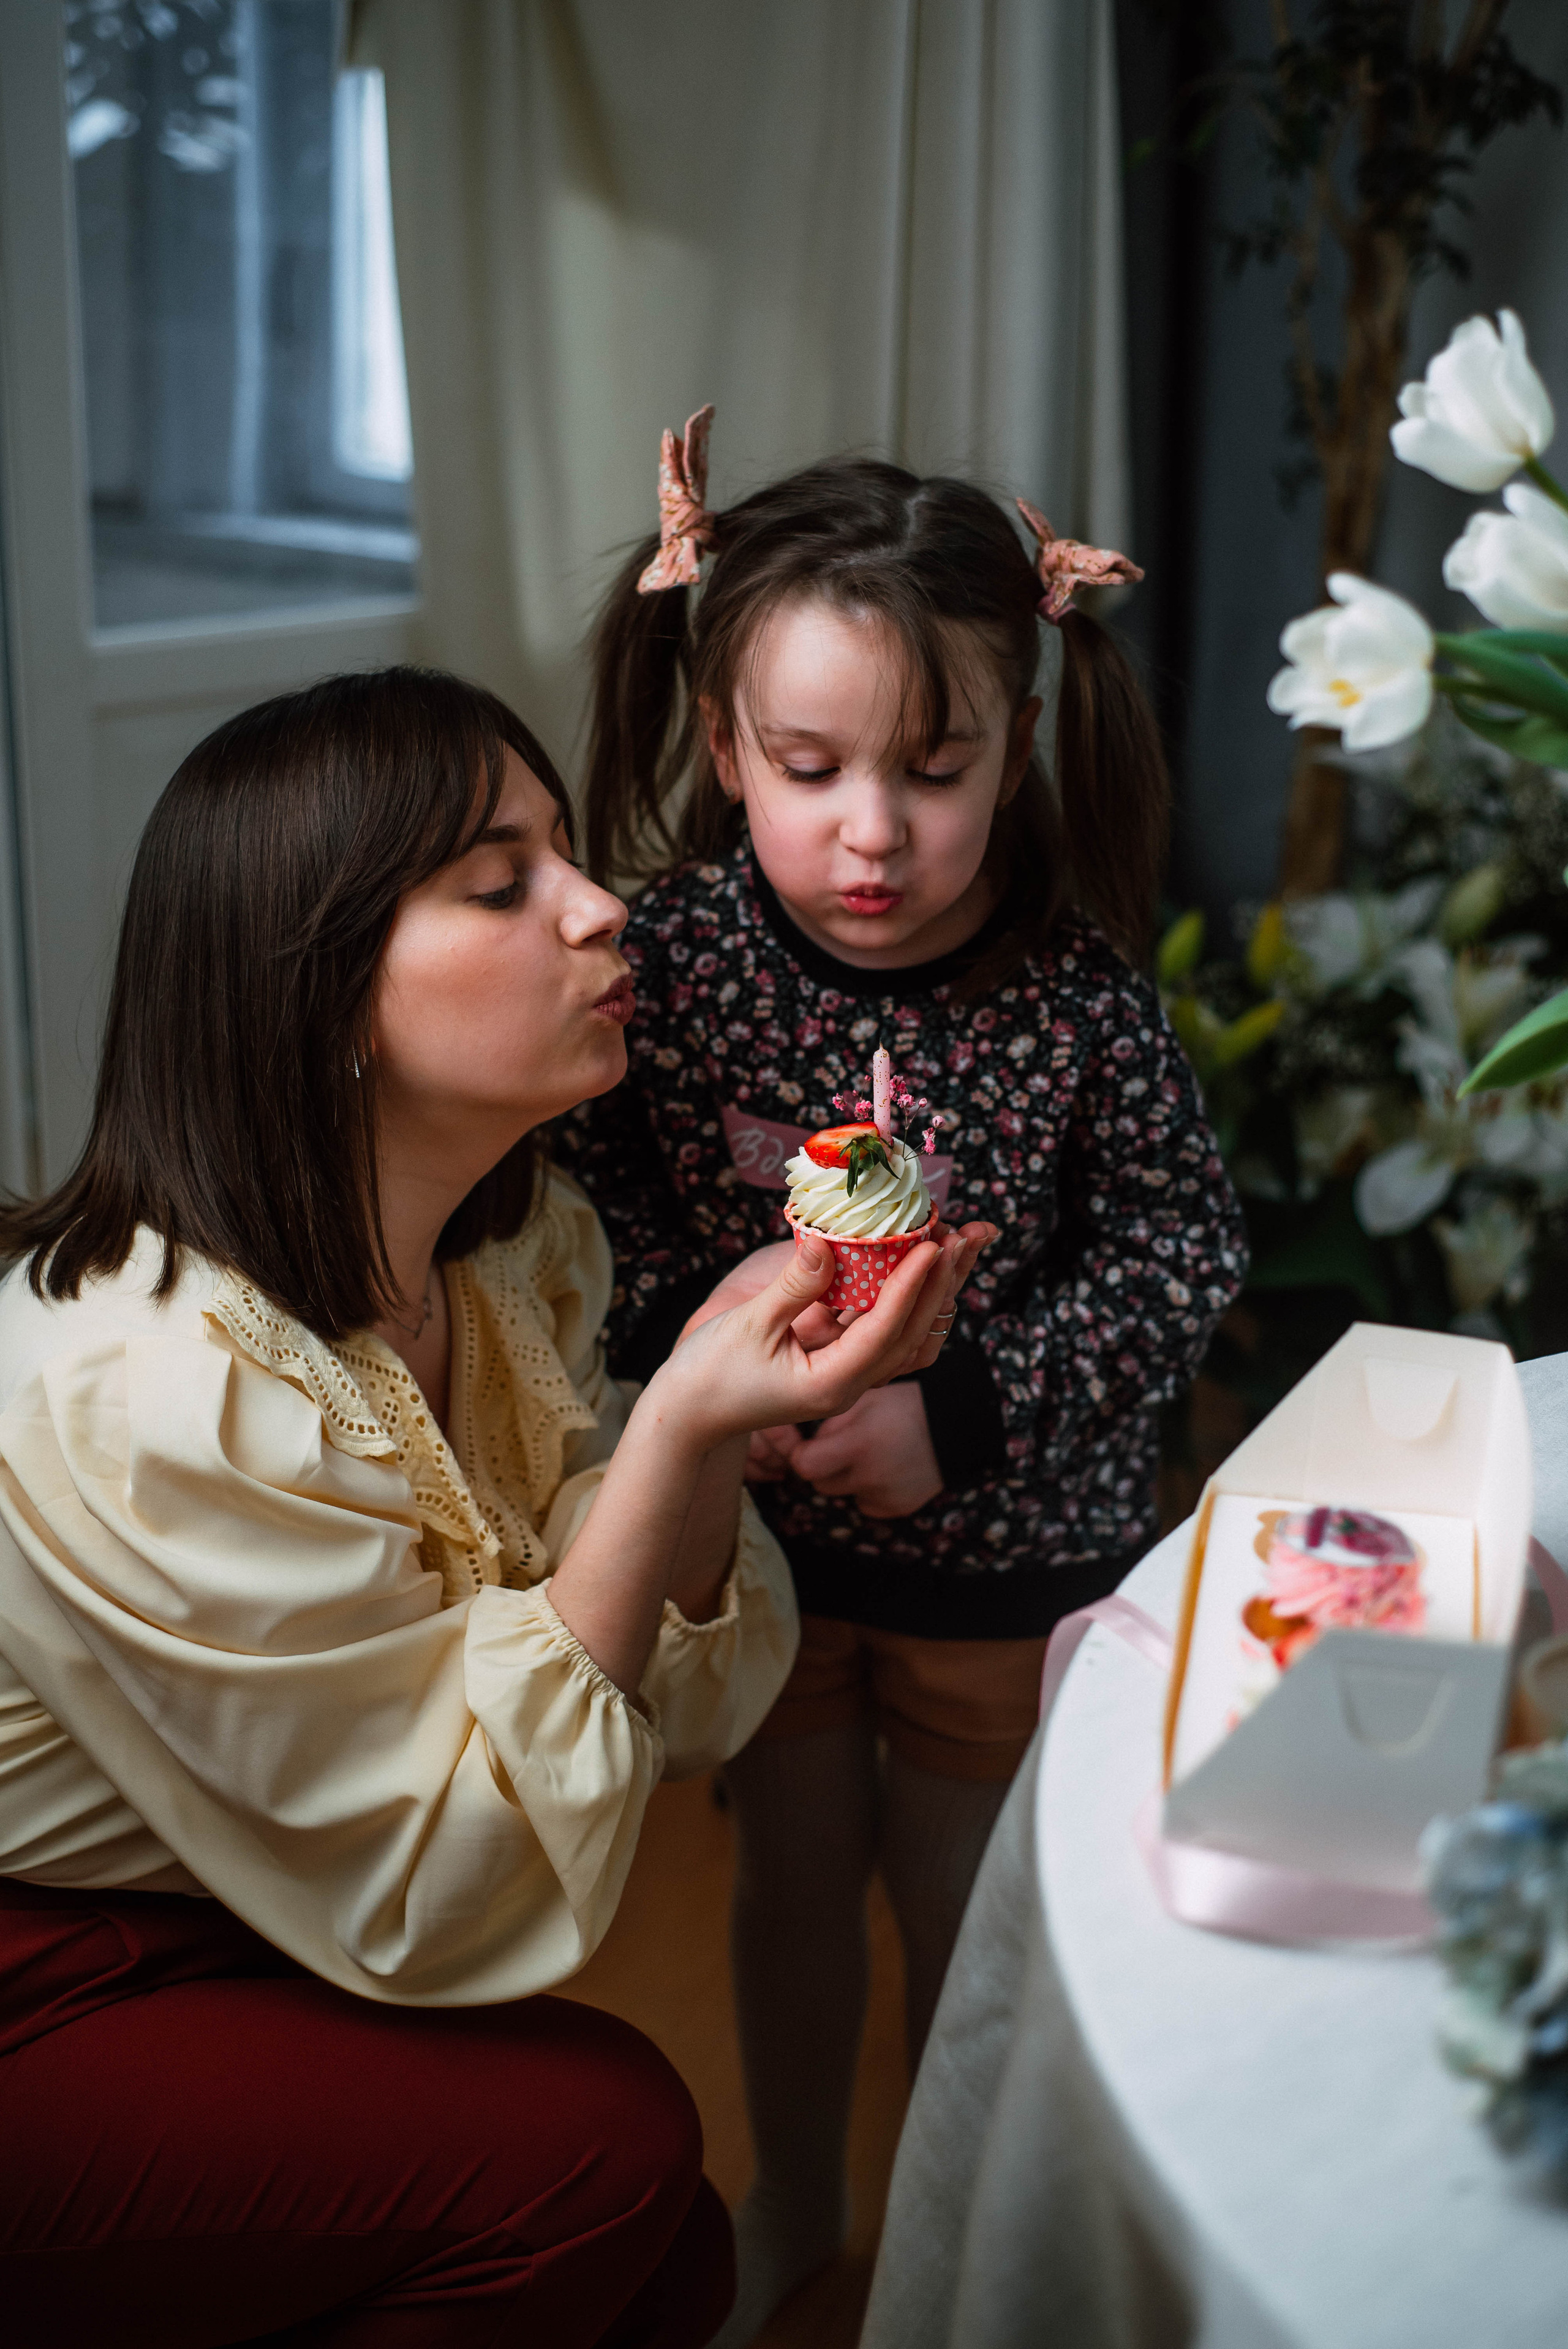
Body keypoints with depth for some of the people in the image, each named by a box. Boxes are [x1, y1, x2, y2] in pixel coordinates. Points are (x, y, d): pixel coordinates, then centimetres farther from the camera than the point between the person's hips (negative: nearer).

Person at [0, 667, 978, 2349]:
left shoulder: (525, 1248, -3)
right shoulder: (160, 1400, -30)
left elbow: (667, 1698, -2)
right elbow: (441, 1892, -23)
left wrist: (712, 1406, -22)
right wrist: (682, 1431, -31)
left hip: (242, 1960, 8)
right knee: (596, 2136, -17)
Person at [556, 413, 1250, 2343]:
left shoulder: (1075, 992, -21)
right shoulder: (672, 949, -16)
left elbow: (1182, 1250, -14)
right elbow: (596, 1185, -3)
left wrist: (963, 1411, -23)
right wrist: (699, 1351, -19)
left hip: (1007, 1551, -2)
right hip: (759, 1528, 2)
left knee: (963, 1906, 17)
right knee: (791, 1877, 22)